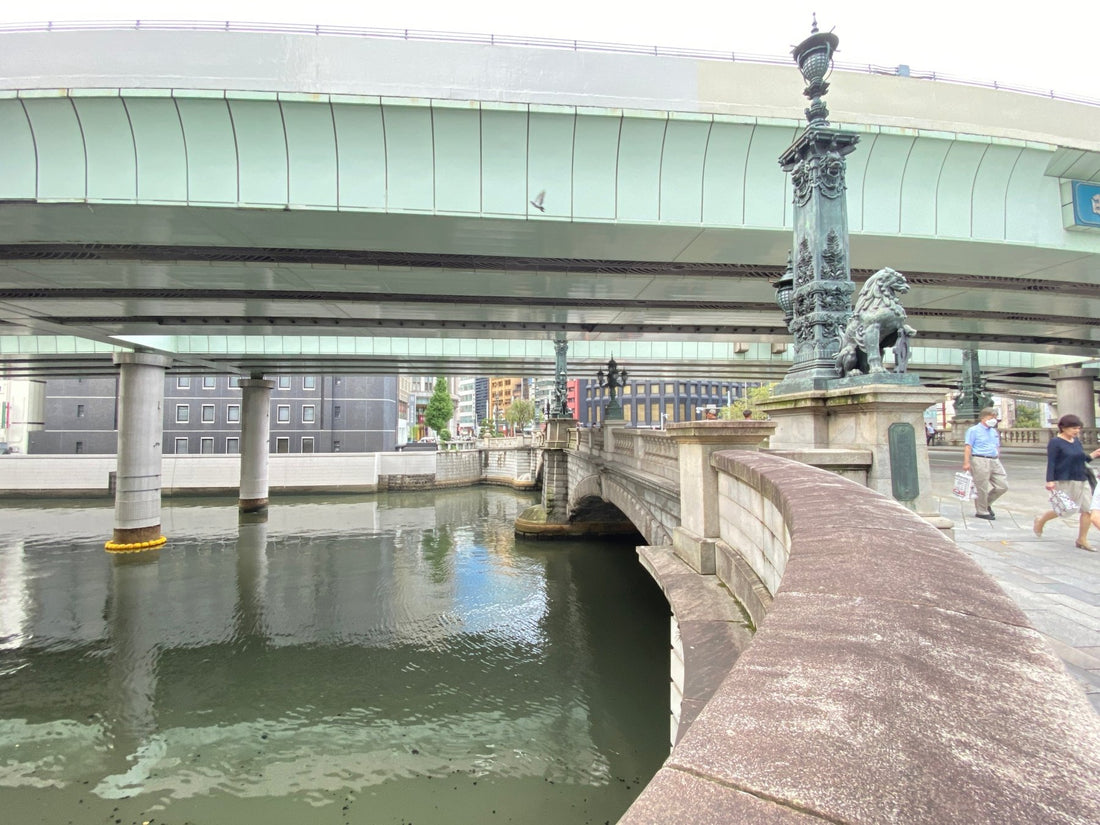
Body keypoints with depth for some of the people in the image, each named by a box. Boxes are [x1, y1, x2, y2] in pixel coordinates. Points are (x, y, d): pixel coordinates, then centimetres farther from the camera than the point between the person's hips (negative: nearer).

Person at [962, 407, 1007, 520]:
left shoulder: (994, 432, 20)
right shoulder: (974, 430, -3)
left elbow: (997, 447, 26)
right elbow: (968, 447, -10)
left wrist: (997, 460, 18)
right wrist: (966, 462, -17)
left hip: (994, 461, 7)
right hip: (980, 461, -7)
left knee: (1002, 486, 3)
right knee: (982, 488, -2)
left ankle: (987, 503, 23)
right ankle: (981, 511, 10)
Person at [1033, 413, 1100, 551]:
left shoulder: (1076, 441, 12)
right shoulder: (1056, 442, -9)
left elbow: (1082, 459, 22)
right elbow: (1051, 462, -14)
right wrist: (1050, 481, -20)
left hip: (1081, 480, 7)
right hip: (1064, 481, -7)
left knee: (1088, 509, 1)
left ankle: (1082, 540, 11)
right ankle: (1040, 520, 26)